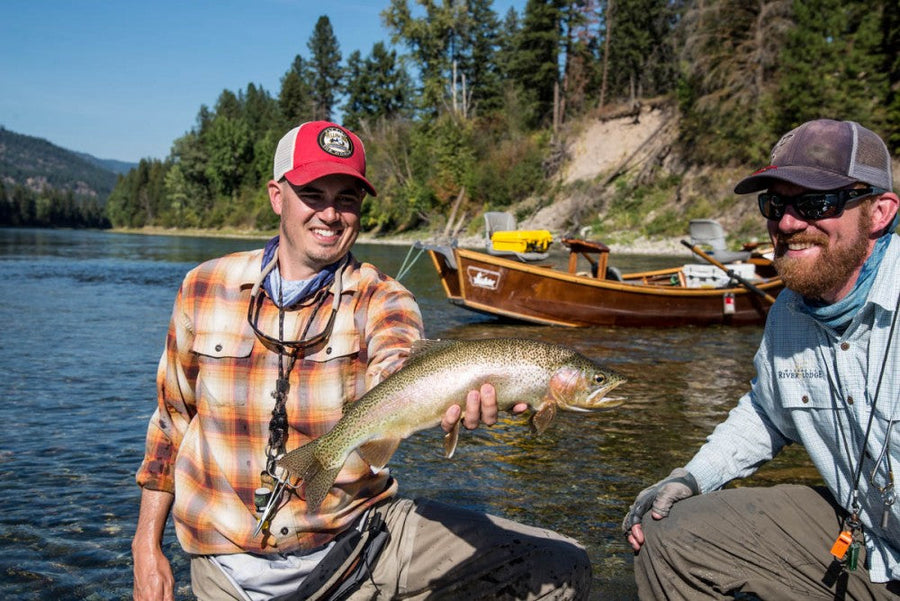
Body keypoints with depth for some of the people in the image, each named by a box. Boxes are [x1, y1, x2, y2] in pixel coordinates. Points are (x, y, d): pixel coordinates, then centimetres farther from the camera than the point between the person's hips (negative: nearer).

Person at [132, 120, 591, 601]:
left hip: (358, 538, 0)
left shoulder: (381, 301, -6)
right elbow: (171, 421, 9)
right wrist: (147, 546, 7)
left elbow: (397, 370, -29)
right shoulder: (205, 287, 0)